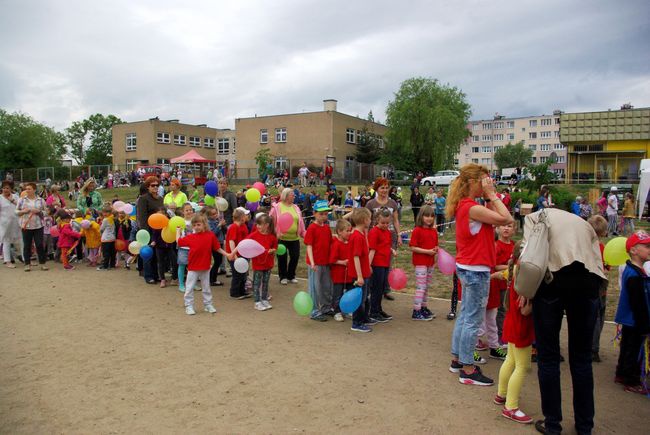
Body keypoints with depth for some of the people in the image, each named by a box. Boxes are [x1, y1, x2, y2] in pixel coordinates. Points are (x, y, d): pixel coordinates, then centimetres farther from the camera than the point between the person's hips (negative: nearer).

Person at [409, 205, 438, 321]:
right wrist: (427, 251, -20)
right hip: (420, 262, -7)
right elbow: (412, 248, -16)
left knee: (427, 286, 16)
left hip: (430, 262, 7)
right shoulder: (417, 231, -13)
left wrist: (436, 250, -4)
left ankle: (423, 307, 29)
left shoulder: (434, 231, 9)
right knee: (421, 287, -6)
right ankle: (416, 312, -1)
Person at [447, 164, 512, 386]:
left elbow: (495, 218, 10)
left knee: (465, 315, 18)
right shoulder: (472, 207, -21)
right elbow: (506, 219, -21)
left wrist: (490, 197, 4)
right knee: (473, 320, -1)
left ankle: (457, 360, 29)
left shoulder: (464, 205, 9)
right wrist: (491, 195, -13)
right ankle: (467, 370, 9)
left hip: (467, 267, 10)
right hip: (476, 270, -10)